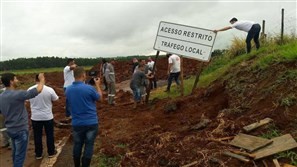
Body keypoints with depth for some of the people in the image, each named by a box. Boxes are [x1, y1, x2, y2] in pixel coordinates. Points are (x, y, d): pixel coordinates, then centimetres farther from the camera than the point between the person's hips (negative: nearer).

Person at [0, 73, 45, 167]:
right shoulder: (17, 94, -23)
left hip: (10, 130, 8)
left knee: (15, 152, 23)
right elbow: (38, 90, -22)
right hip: (21, 130, -8)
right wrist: (42, 79, -5)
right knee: (20, 155, 3)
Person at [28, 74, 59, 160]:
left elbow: (28, 100, 11)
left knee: (37, 136, 13)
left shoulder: (30, 90, -7)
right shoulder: (49, 89, -16)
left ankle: (38, 154, 24)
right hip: (48, 116, -2)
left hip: (35, 117, 2)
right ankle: (51, 152, 25)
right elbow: (56, 99, 0)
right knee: (49, 135, 13)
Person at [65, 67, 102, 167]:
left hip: (77, 123, 4)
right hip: (91, 122, -4)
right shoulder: (89, 88, -19)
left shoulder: (68, 90, -3)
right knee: (89, 145, 8)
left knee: (77, 145, 18)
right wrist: (97, 85, 14)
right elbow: (99, 97, 0)